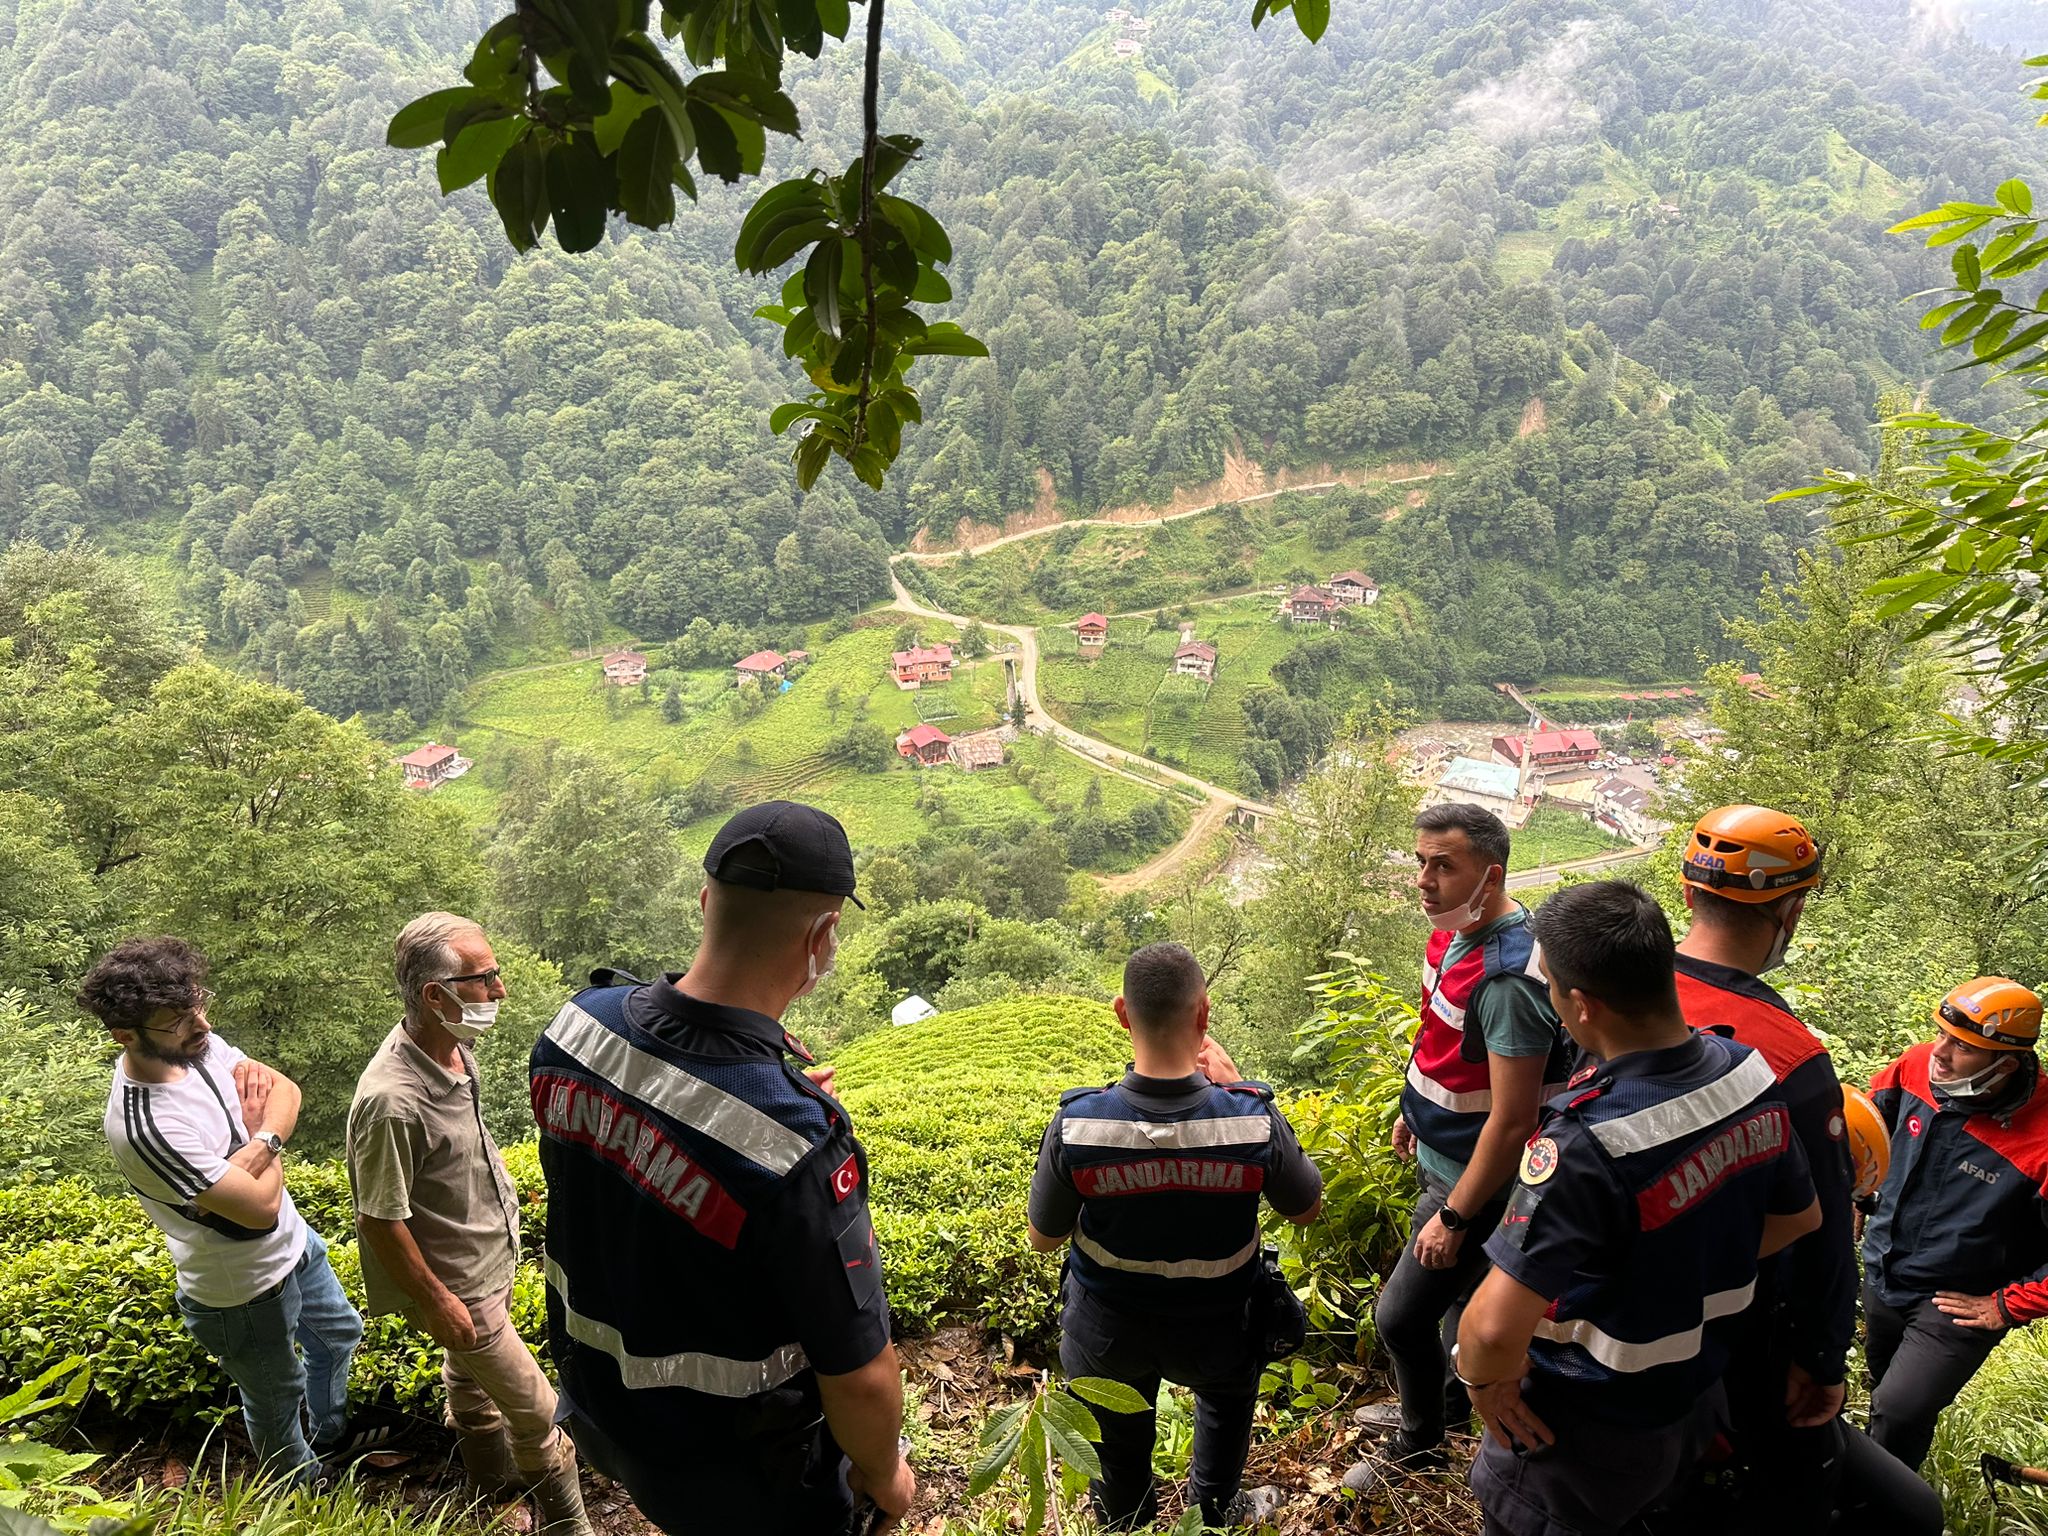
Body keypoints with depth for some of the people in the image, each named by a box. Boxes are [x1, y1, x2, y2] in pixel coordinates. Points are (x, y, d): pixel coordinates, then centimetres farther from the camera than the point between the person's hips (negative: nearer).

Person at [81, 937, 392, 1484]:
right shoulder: (147, 1126, -38)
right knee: (277, 1397, 21)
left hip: (293, 1240, 8)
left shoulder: (196, 1043, -15)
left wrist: (260, 1145, -27)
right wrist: (264, 1133, -16)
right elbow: (261, 1207, -33)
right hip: (244, 1290, -7)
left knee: (337, 1334, 31)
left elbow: (286, 1090, -6)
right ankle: (307, 1484, 50)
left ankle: (329, 1431, 59)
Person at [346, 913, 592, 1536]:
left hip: (491, 1255, 8)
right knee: (535, 1409, 6)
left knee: (469, 1371, 30)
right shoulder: (392, 1100, -37)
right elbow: (380, 1219, -26)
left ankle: (494, 1475, 52)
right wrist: (435, 1302, -17)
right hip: (458, 1284, -8)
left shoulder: (455, 1045, -10)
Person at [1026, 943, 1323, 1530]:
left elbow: (1041, 1238, -13)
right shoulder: (1255, 1121, -31)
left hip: (1108, 1330, 0)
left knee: (1119, 1446, 32)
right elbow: (1307, 1209, -9)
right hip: (1215, 1329, 1)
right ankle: (1216, 1508, 54)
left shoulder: (1075, 1126, -30)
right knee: (1227, 1393, 37)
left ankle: (1124, 1523, 55)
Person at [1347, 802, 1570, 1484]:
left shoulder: (1509, 978, -33)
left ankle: (1420, 1445, 29)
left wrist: (1454, 1217, -21)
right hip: (1441, 1155, 9)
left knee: (1400, 1316, 4)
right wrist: (1415, 1109, 23)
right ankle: (1450, 1403, 49)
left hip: (1476, 1179, -9)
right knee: (1459, 1286, 27)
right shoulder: (1455, 927, -4)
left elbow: (1512, 1120, -29)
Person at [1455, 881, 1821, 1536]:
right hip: (1700, 1395, 6)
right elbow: (1800, 1217, 5)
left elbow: (1495, 1330, -39)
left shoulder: (1585, 1142, -38)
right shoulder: (1750, 1072, -14)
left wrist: (1481, 1377, -18)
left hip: (1589, 1433, -6)